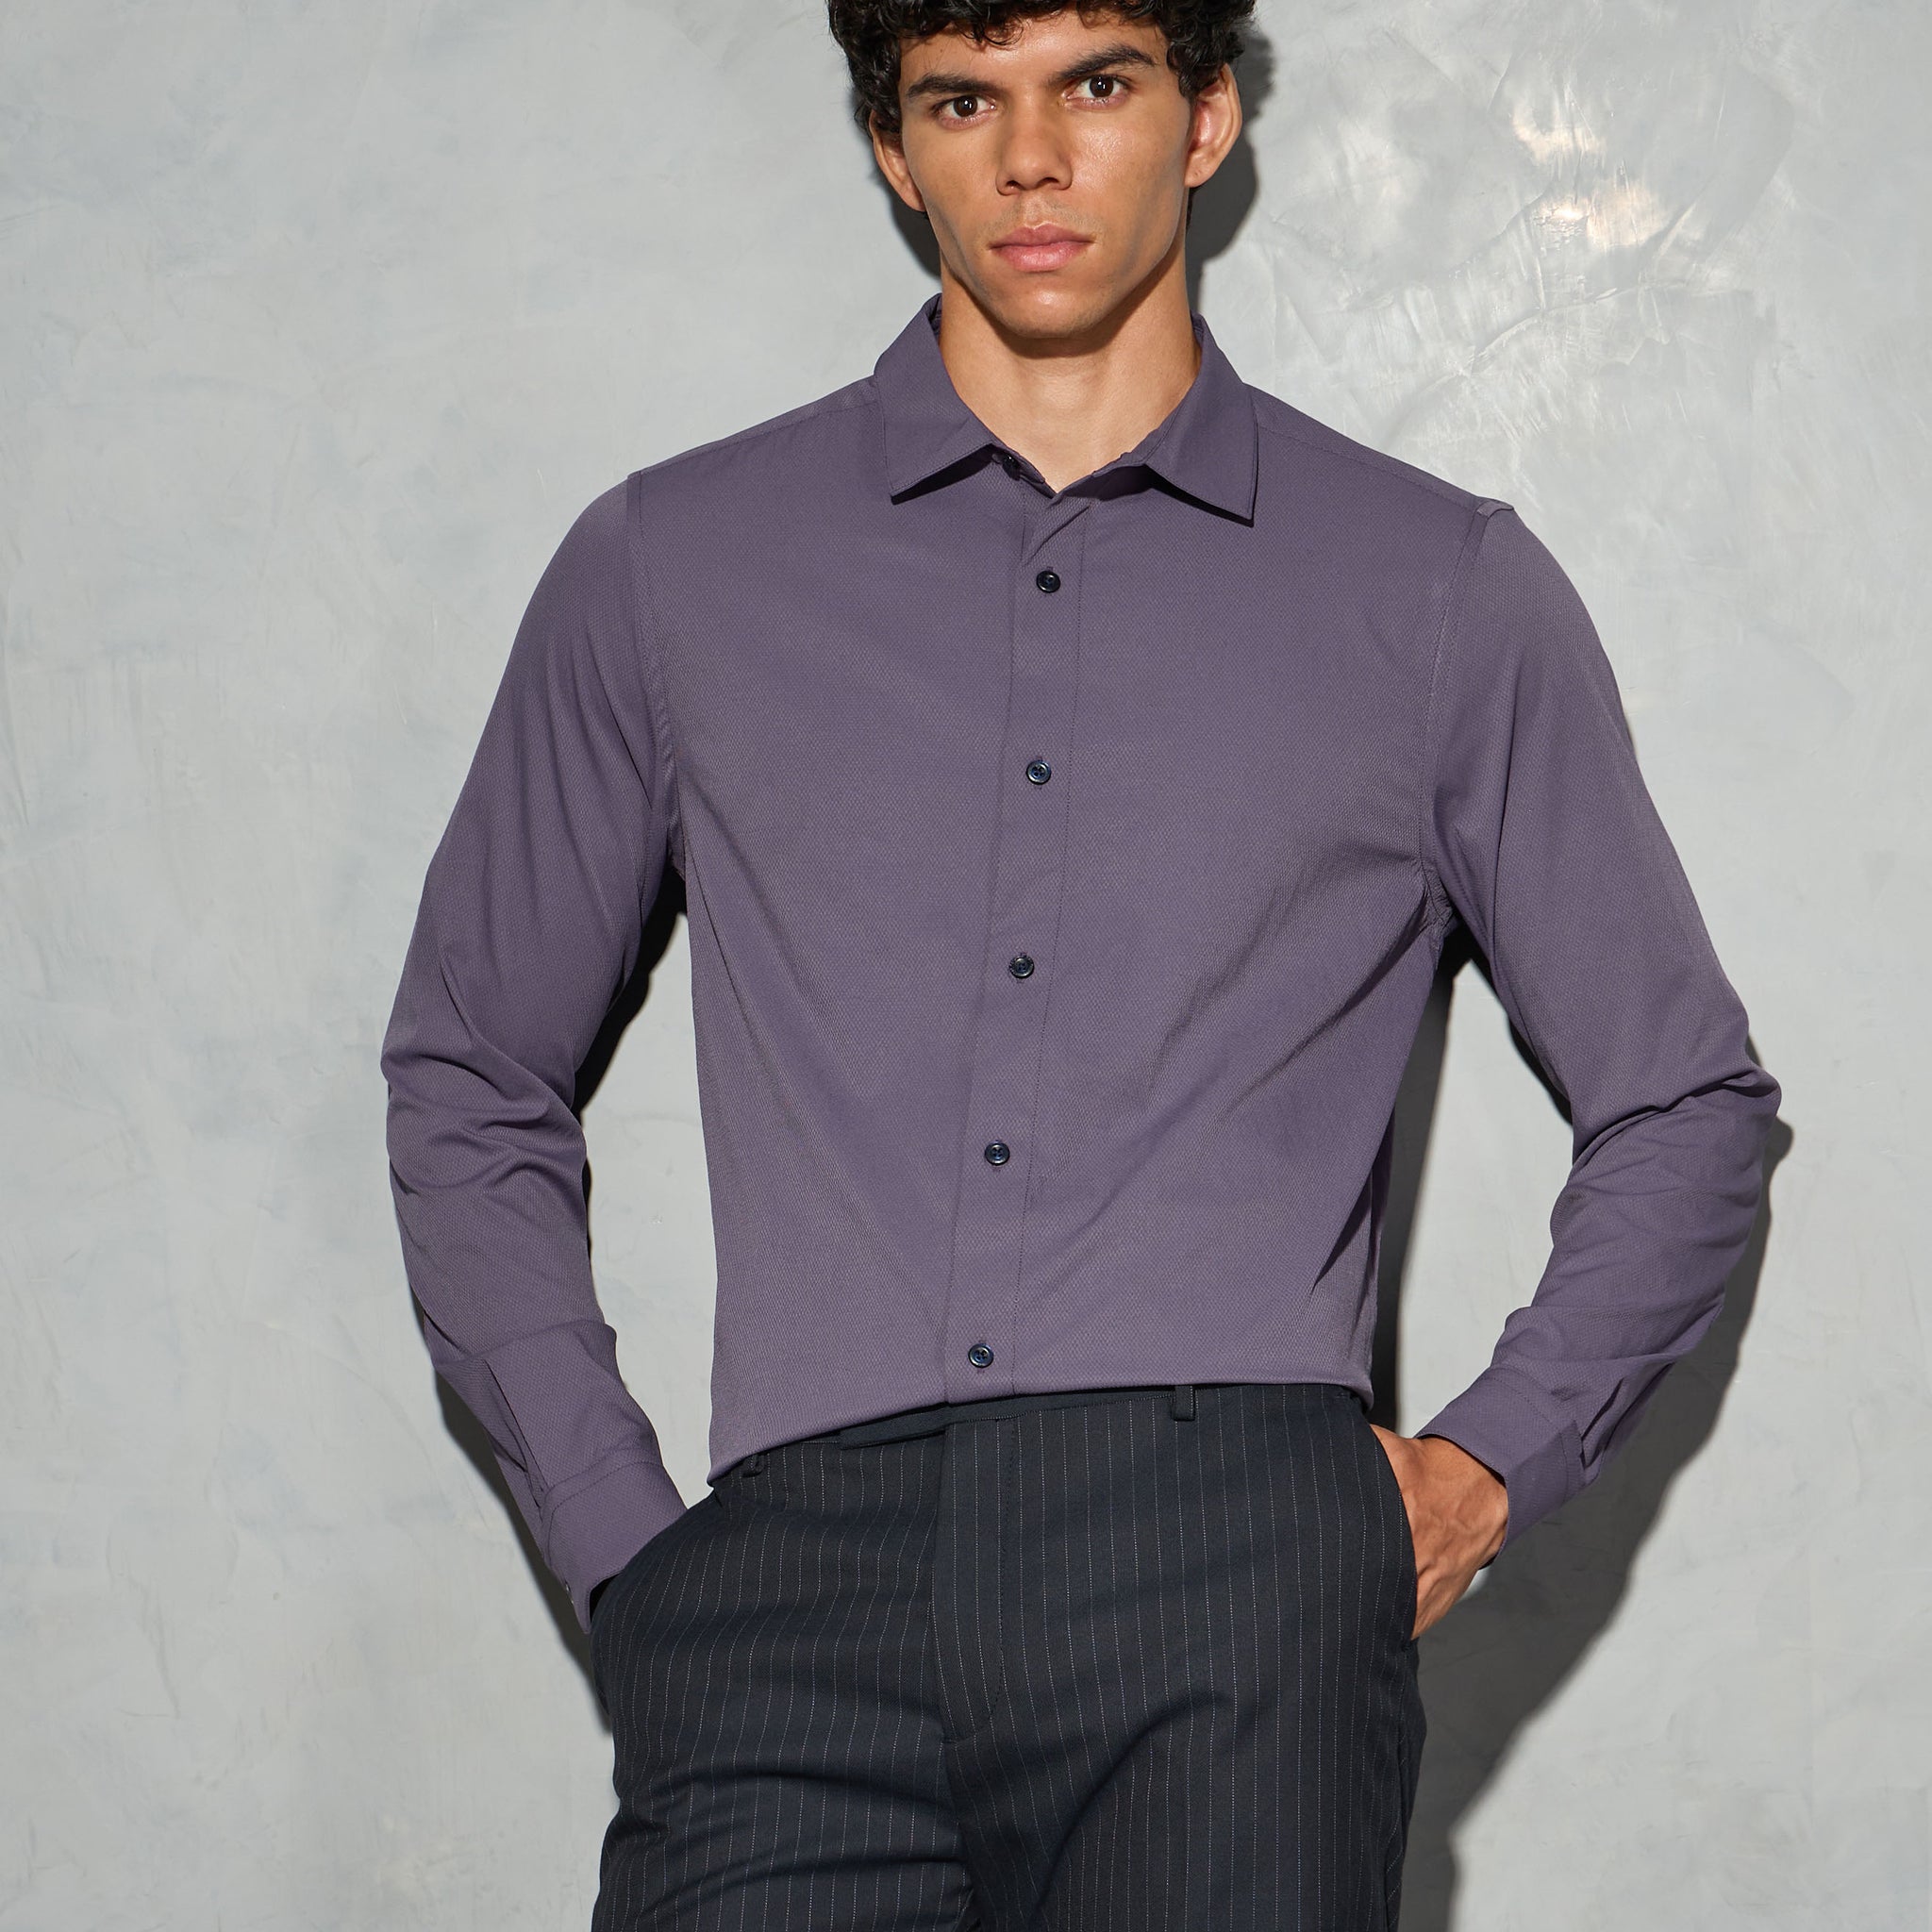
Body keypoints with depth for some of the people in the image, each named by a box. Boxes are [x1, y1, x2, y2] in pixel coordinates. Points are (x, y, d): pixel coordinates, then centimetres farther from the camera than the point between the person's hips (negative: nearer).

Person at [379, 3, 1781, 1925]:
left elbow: (1684, 1105, 21)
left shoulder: (1445, 592, 14)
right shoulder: (664, 570, 15)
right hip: (796, 1594, 1)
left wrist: (1486, 1467, 7)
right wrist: (618, 1535, 9)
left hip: (1236, 1569, 0)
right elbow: (469, 1083, 20)